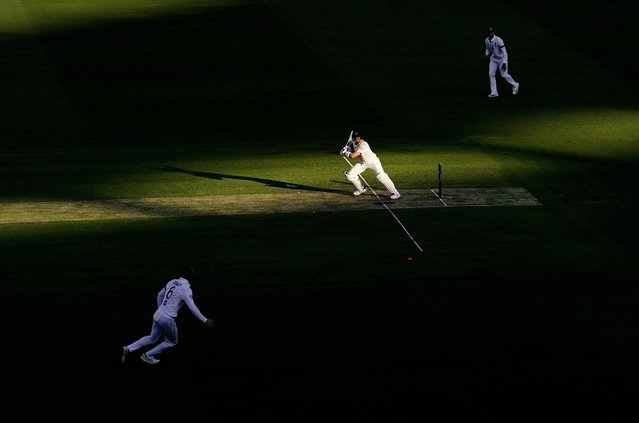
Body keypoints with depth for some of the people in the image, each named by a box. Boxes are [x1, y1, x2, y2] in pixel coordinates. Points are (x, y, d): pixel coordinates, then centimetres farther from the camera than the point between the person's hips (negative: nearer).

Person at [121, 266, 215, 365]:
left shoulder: (172, 282, 8)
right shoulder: (186, 289, -15)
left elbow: (160, 295, 21)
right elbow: (192, 308, -20)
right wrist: (205, 320, -17)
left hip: (157, 315, 7)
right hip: (168, 319, -7)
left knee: (152, 338, 23)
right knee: (172, 342, 17)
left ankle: (128, 349, 10)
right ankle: (148, 355, 15)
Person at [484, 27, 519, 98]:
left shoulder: (498, 40, -26)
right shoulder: (486, 40, -4)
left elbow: (504, 52, -25)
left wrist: (504, 63, -30)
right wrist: (487, 54, -4)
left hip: (501, 59, -6)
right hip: (493, 59, 6)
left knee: (504, 75, -5)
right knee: (491, 74, -4)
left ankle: (515, 85, 21)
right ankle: (494, 92, 0)